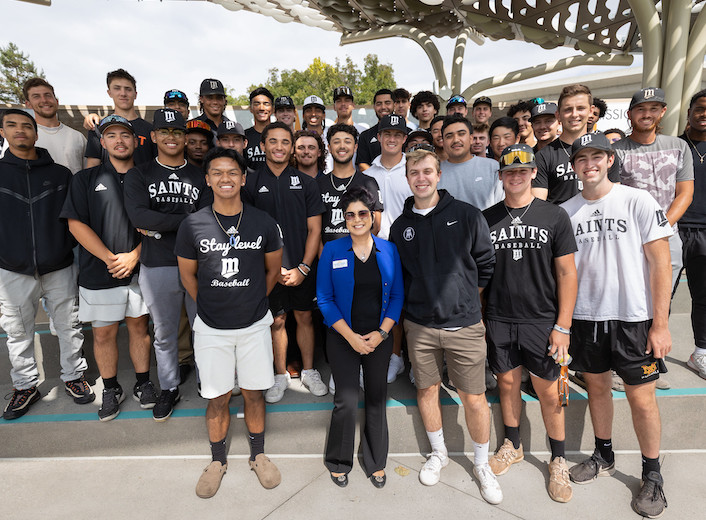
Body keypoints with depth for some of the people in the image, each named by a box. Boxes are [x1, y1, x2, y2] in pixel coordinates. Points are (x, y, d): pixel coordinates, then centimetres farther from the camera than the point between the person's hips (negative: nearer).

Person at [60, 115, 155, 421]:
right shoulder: (86, 179, 4)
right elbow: (76, 224, -3)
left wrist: (134, 256, -11)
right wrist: (110, 258, -12)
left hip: (138, 269, 1)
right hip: (99, 272, 0)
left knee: (139, 326, 10)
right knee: (103, 333, 7)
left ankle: (143, 384, 25)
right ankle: (111, 390, 25)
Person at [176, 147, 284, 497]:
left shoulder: (263, 223, -6)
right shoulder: (192, 225, -8)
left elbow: (273, 270, 8)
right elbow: (187, 275, 6)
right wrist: (212, 304, 9)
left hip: (254, 325, 0)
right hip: (211, 328, 0)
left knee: (254, 393, 13)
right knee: (217, 398, 13)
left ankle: (258, 455, 36)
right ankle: (217, 461, 36)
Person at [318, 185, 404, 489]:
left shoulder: (388, 250, 2)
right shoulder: (332, 251, -4)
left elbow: (397, 295, 3)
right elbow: (324, 299, -5)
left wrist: (382, 332, -9)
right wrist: (351, 336, -13)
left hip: (379, 338, 2)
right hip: (343, 338, -2)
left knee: (377, 399, 12)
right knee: (346, 401, -1)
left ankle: (376, 462, 34)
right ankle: (339, 462, 27)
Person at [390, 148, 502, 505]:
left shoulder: (467, 216, -3)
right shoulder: (400, 227, 4)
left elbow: (487, 265, 2)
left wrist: (464, 299, 2)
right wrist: (417, 305, 4)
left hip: (464, 324, -2)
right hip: (420, 327, 3)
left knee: (474, 398, 5)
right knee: (427, 390, 15)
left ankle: (481, 463, 30)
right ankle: (438, 453, 39)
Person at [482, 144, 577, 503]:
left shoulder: (554, 216, -1)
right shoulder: (486, 218, 3)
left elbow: (567, 272, -3)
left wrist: (562, 326, -7)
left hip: (542, 320, -1)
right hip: (498, 321, 2)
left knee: (549, 392, 6)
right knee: (507, 383, 14)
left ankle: (558, 461, 27)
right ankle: (513, 446, 35)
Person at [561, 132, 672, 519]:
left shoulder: (639, 201, -5)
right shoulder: (565, 211, 3)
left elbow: (660, 263, -6)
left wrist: (660, 323, -10)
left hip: (633, 317, -3)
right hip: (585, 316, 3)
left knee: (641, 398, 5)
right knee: (597, 387, 15)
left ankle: (652, 475, 26)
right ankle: (604, 457, 36)